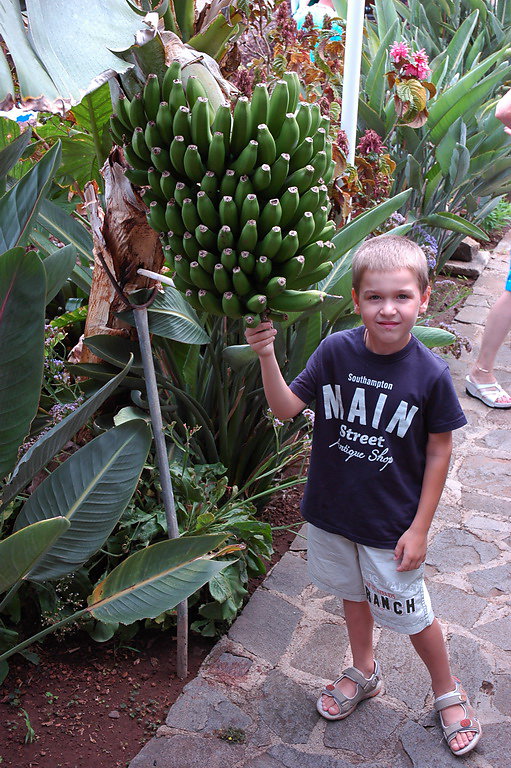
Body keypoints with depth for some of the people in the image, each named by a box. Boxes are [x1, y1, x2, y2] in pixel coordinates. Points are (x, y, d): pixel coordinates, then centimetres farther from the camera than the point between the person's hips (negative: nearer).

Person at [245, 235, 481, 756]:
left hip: (393, 525, -3)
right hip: (332, 512, 3)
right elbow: (286, 407, -11)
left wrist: (419, 528, -9)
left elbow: (438, 452, -11)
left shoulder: (430, 373, -19)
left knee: (411, 614, 14)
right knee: (353, 594, 25)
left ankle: (447, 690, 43)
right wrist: (267, 356, -28)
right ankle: (363, 673, 52)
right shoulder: (336, 351, -14)